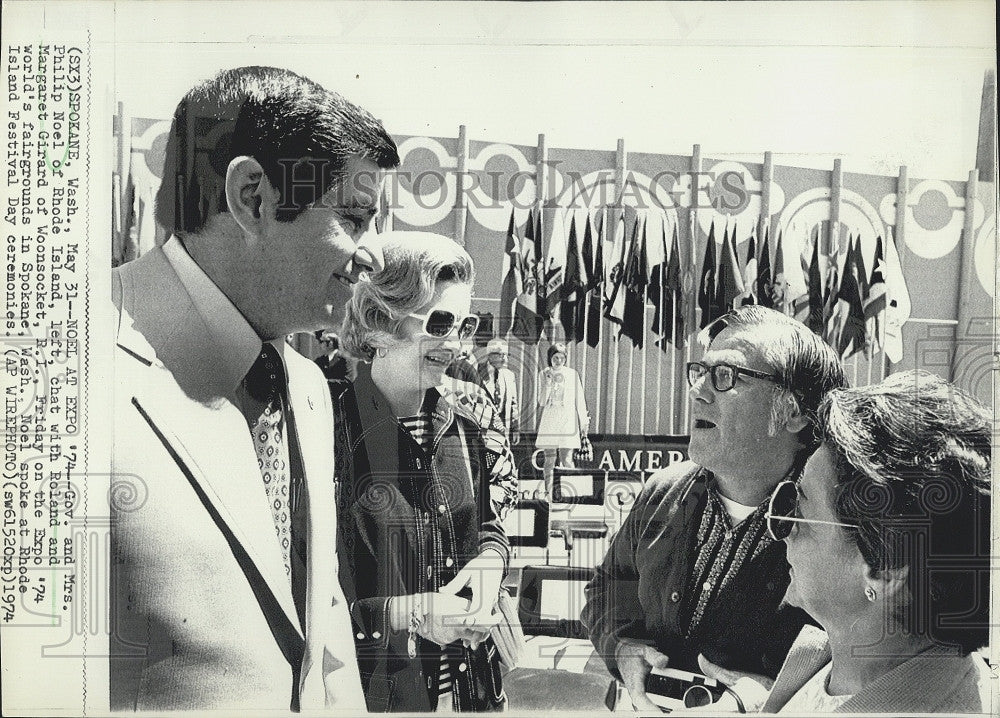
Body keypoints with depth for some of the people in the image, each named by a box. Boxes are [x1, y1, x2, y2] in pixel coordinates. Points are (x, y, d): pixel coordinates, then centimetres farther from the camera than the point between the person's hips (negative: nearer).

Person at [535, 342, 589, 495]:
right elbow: (542, 401, -1)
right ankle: (548, 493, 5)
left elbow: (579, 399, 8)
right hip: (549, 420, 1)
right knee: (549, 459, 1)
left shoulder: (572, 374, 4)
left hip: (568, 420, -1)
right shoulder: (544, 374, 4)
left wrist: (584, 421, 7)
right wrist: (548, 384, -12)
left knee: (567, 459, -6)